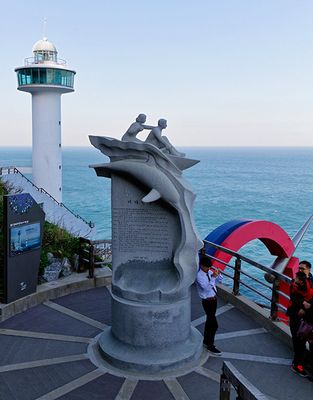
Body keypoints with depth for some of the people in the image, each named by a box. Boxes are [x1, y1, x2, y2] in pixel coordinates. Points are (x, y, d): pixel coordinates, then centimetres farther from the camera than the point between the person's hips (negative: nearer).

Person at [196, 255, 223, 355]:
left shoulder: (210, 272, 1)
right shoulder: (199, 276, -21)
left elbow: (219, 281, 9)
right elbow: (206, 287, -31)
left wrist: (218, 274, -11)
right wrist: (213, 277, -36)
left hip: (214, 299, 8)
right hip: (207, 301, -8)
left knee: (209, 321, 22)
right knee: (214, 324, -5)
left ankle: (206, 341, 39)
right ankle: (210, 346, 9)